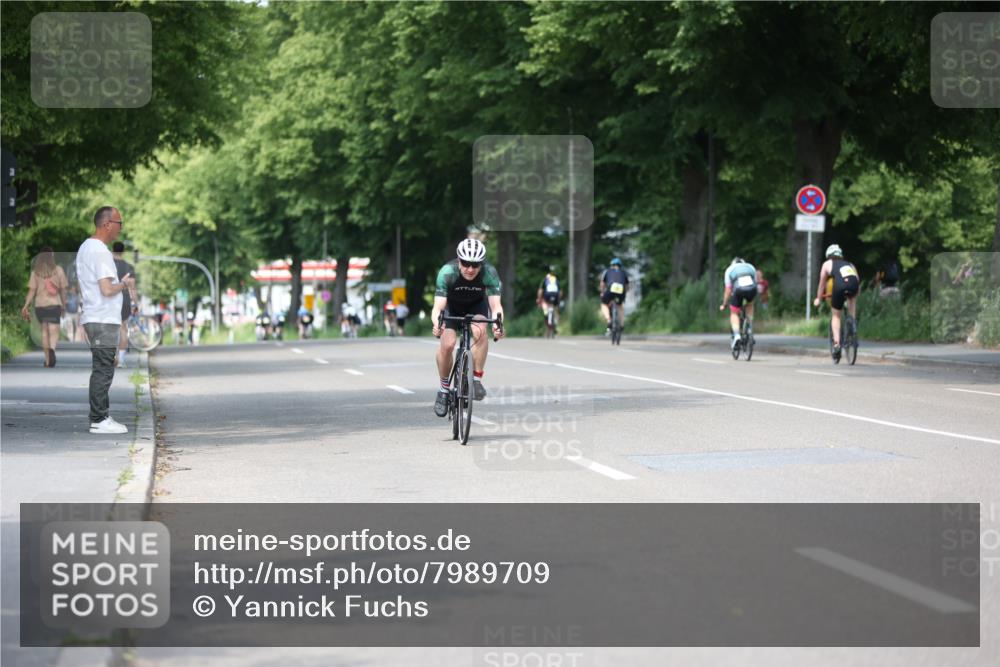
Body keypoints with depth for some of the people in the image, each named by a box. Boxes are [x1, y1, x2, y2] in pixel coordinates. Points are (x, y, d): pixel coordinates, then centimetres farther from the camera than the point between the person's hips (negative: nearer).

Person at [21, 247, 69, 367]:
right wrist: (64, 305, 15)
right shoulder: (58, 270, 0)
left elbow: (31, 291, -4)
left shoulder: (35, 272, 2)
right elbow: (63, 290, 3)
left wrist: (25, 307, -4)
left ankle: (47, 359, 18)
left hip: (40, 305, 2)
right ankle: (52, 350, -36)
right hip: (54, 305, -2)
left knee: (44, 331, 17)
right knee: (54, 332, -5)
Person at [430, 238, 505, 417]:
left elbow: (495, 305, -36)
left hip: (477, 305, 0)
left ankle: (476, 379, -19)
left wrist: (497, 323, -57)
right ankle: (444, 389, -1)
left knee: (480, 331, -32)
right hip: (452, 306, 0)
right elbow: (438, 306, -37)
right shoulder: (447, 272, -34)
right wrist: (437, 323, -59)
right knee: (447, 344, -23)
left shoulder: (489, 272, -31)